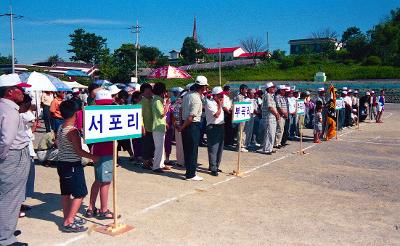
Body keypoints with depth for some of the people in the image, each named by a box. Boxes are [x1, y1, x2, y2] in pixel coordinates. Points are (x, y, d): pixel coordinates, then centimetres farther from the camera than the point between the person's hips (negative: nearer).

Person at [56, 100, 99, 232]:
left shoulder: (60, 128, 7)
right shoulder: (72, 130, -19)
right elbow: (78, 151, -19)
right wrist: (93, 157, -10)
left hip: (62, 163, 9)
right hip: (73, 165, -9)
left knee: (66, 193, 15)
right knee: (80, 194, -2)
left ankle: (67, 218, 26)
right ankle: (69, 223, -2)